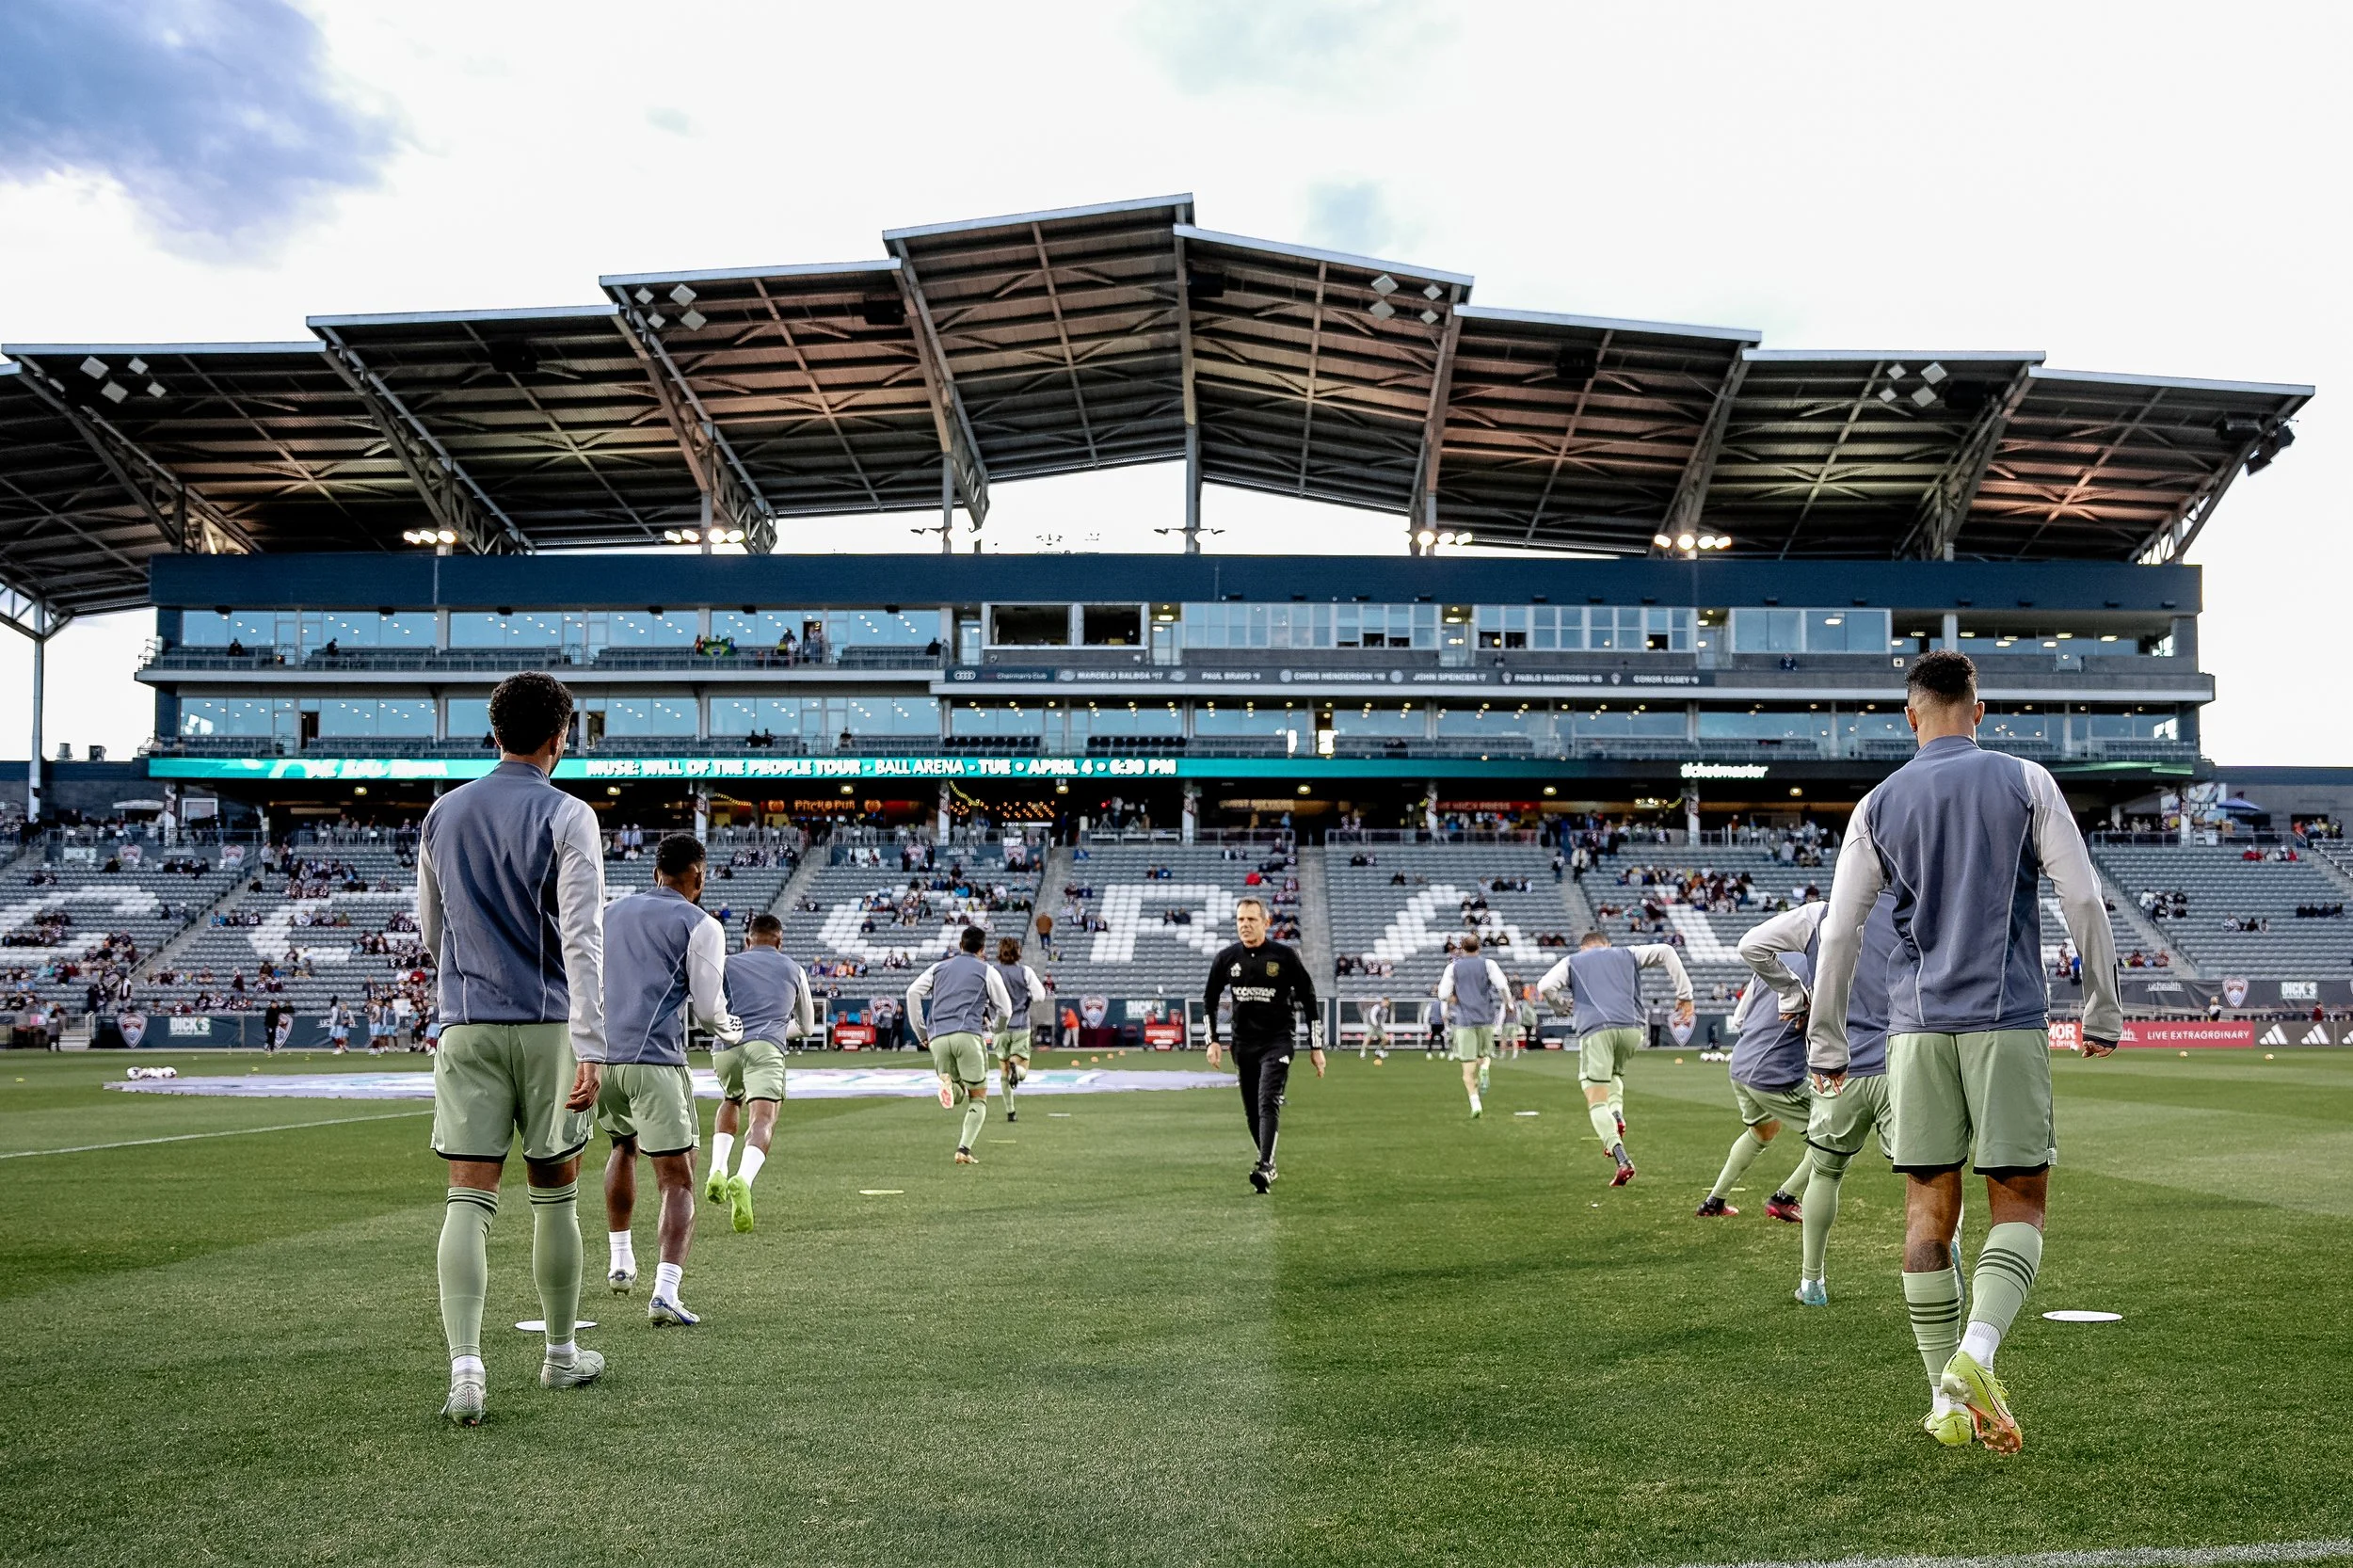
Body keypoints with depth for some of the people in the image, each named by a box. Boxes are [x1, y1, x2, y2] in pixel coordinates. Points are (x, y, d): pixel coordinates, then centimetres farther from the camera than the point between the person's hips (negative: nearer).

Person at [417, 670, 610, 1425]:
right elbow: (582, 938, -16)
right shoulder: (566, 816, -8)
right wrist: (591, 1047, -18)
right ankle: (560, 1352, 24)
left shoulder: (443, 814, 8)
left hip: (466, 1025, 3)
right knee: (555, 1193, 11)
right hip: (547, 1024, -3)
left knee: (468, 1201, 0)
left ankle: (465, 1367, -13)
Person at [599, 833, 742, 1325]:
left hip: (599, 1056, 6)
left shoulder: (611, 912, 17)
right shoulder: (700, 925, 0)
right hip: (656, 1062, -6)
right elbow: (709, 1008, -2)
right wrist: (732, 1029, 19)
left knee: (624, 1146, 32)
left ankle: (619, 1262, 36)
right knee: (678, 1182, -2)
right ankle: (664, 1293, -18)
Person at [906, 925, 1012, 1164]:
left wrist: (920, 1032, 12)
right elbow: (1005, 1011, 15)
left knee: (957, 1096, 16)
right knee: (978, 1098, 6)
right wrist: (990, 1026, 36)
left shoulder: (939, 968, 21)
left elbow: (913, 993, 7)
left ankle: (947, 1082, -20)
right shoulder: (987, 972, 13)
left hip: (938, 1037, 3)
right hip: (968, 1035, -3)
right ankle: (964, 1149, -13)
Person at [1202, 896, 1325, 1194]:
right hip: (1243, 1043, 4)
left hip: (1278, 1041, -4)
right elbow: (1209, 999, 14)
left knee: (1268, 1102, -18)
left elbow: (1309, 1000, 0)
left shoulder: (1284, 956, -7)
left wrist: (1316, 1047, -1)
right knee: (1252, 1110, 8)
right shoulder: (1226, 958, 2)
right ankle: (1268, 1163, 23)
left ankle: (1265, 1167, -25)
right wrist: (1212, 1040, 5)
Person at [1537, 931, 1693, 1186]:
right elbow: (1665, 951, 15)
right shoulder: (1627, 954, 27)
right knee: (1615, 1072, 33)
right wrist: (1684, 995, 13)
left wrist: (1562, 1007, 24)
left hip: (1595, 1030, -3)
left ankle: (1622, 1161, -21)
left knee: (1596, 1101, -3)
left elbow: (1545, 987, 4)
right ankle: (1617, 1115, 4)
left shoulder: (1572, 962, 22)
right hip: (1632, 1028, 3)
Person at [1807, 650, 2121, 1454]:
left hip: (1917, 1026, 2)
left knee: (1929, 1213, 6)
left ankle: (1948, 1401, 7)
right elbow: (2083, 899, -1)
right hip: (2008, 1023, -2)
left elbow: (1838, 932, 6)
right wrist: (2102, 1009, 9)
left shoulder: (1878, 805, 8)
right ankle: (1975, 1354, -19)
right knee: (2021, 1204, 3)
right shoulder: (2024, 782, 4)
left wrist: (1827, 1044, 12)